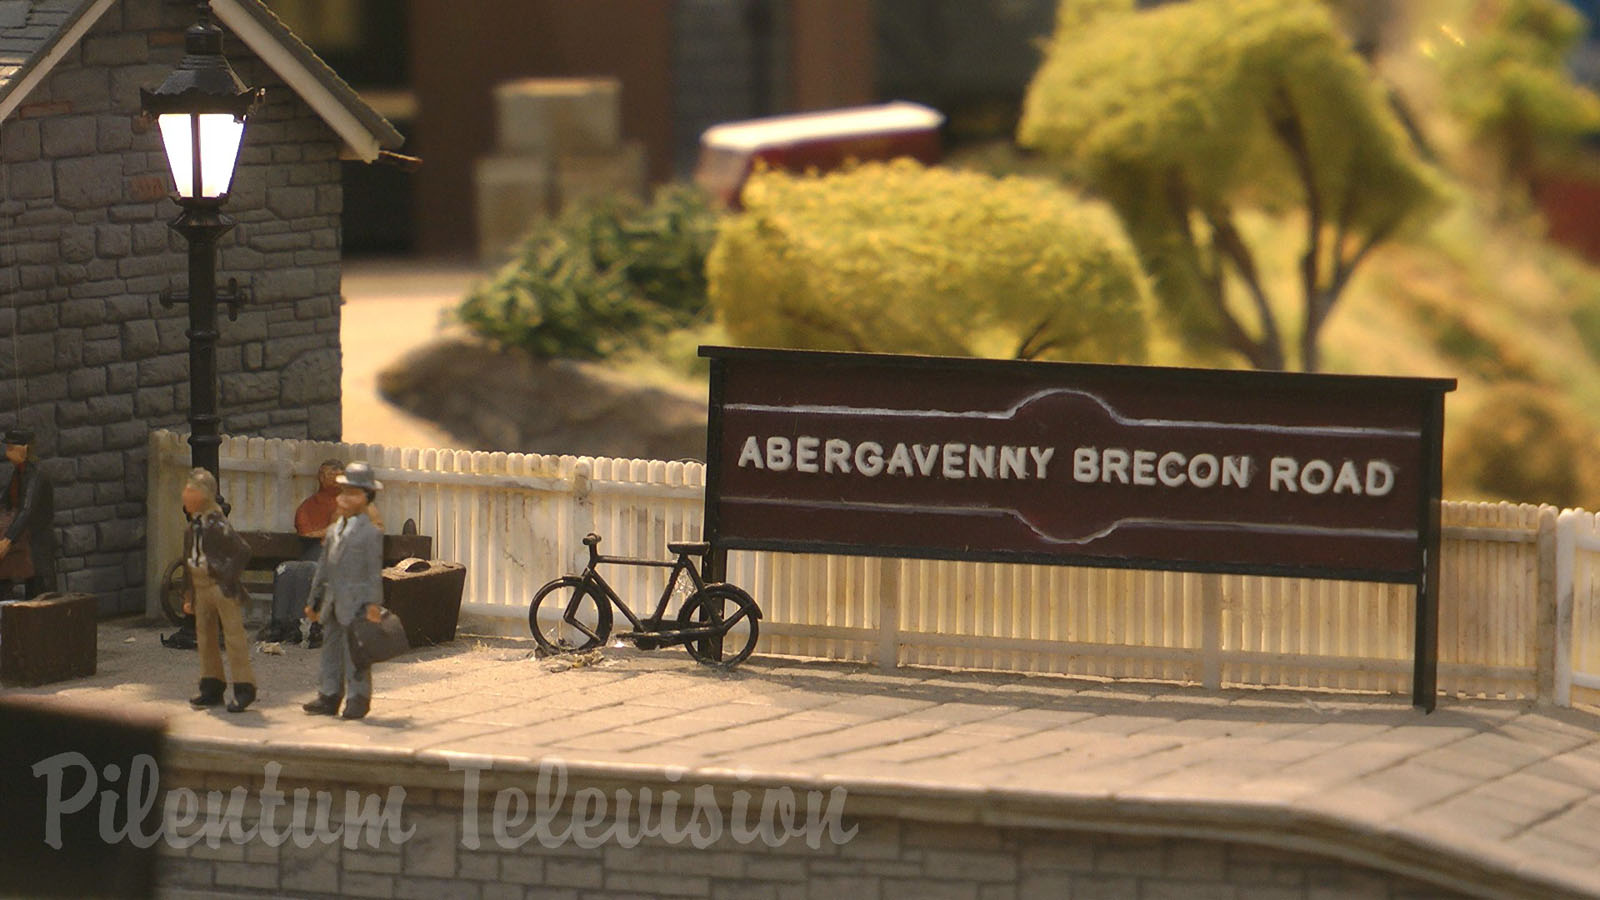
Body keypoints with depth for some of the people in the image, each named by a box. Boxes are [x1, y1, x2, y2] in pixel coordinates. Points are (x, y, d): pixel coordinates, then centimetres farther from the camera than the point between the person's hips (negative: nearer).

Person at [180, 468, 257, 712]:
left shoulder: (217, 524, -16)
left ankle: (244, 689, 0)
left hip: (221, 586, -9)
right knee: (204, 637, 12)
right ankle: (212, 688, 21)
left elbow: (243, 550, -19)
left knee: (233, 635, -4)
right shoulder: (193, 526, 10)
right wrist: (189, 596, 15)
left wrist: (229, 577, -16)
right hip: (201, 586, 9)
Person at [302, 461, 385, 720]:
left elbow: (374, 572, -8)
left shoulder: (371, 533, -5)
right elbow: (323, 567, 20)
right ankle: (329, 696, 16)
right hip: (333, 602, 7)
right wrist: (315, 601, 20)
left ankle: (358, 698, 2)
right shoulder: (334, 531, 15)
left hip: (356, 602, -7)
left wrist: (373, 605, -14)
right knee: (331, 649, 10)